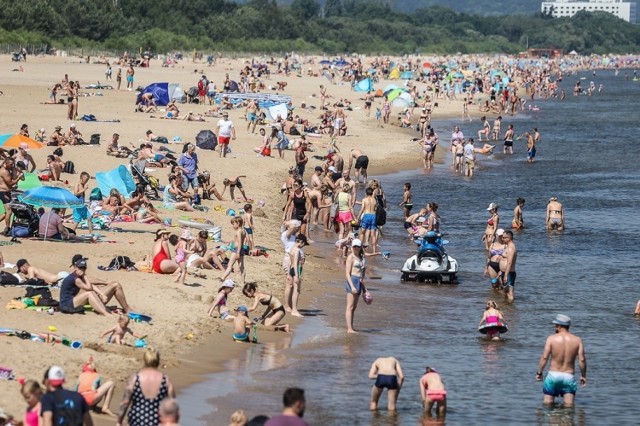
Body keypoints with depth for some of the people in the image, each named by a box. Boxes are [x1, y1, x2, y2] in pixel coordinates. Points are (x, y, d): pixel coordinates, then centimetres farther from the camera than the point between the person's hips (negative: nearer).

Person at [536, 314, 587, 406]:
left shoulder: (551, 338, -4)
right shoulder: (577, 340, 1)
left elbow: (544, 357, -7)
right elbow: (582, 359, -3)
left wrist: (539, 373, 3)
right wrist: (583, 375, 9)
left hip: (553, 375, -1)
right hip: (569, 376, 1)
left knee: (547, 403, 8)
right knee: (569, 405, -2)